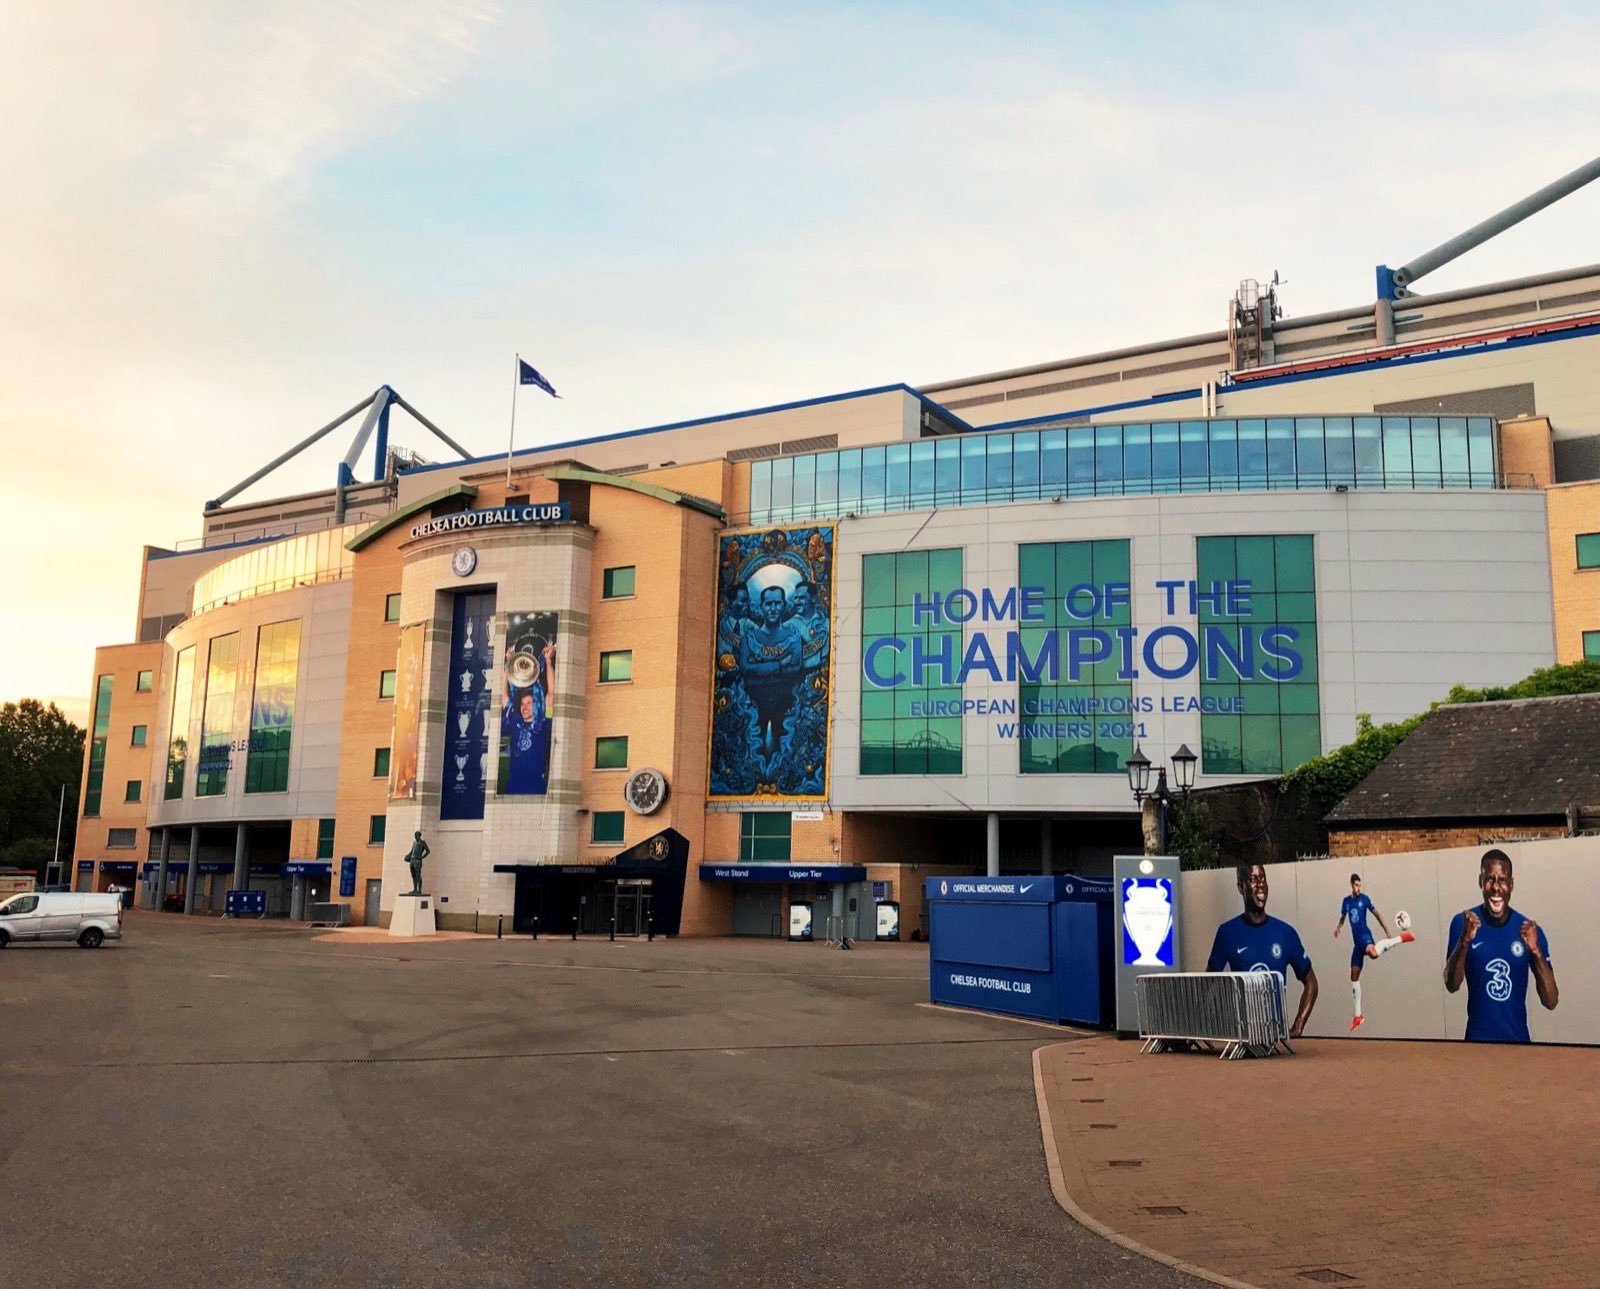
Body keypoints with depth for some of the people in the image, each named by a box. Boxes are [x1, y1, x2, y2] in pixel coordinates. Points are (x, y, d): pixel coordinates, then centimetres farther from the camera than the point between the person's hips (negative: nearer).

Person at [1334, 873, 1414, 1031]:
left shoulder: (1365, 899, -2)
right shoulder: (1346, 901, 12)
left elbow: (1378, 915, -2)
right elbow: (1342, 917, 22)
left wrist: (1388, 933, -9)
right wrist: (1338, 927, -1)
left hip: (1365, 936, -5)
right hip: (1356, 941, 5)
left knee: (1373, 953, -42)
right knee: (1354, 976, 4)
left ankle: (1400, 938, -17)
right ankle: (1358, 1015, 11)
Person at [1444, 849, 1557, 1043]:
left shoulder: (1530, 931, -5)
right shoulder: (1462, 923, -8)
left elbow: (1551, 1002, -8)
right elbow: (1451, 985, -14)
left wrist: (1536, 951, -23)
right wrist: (1464, 941, -29)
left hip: (1519, 1039, 2)